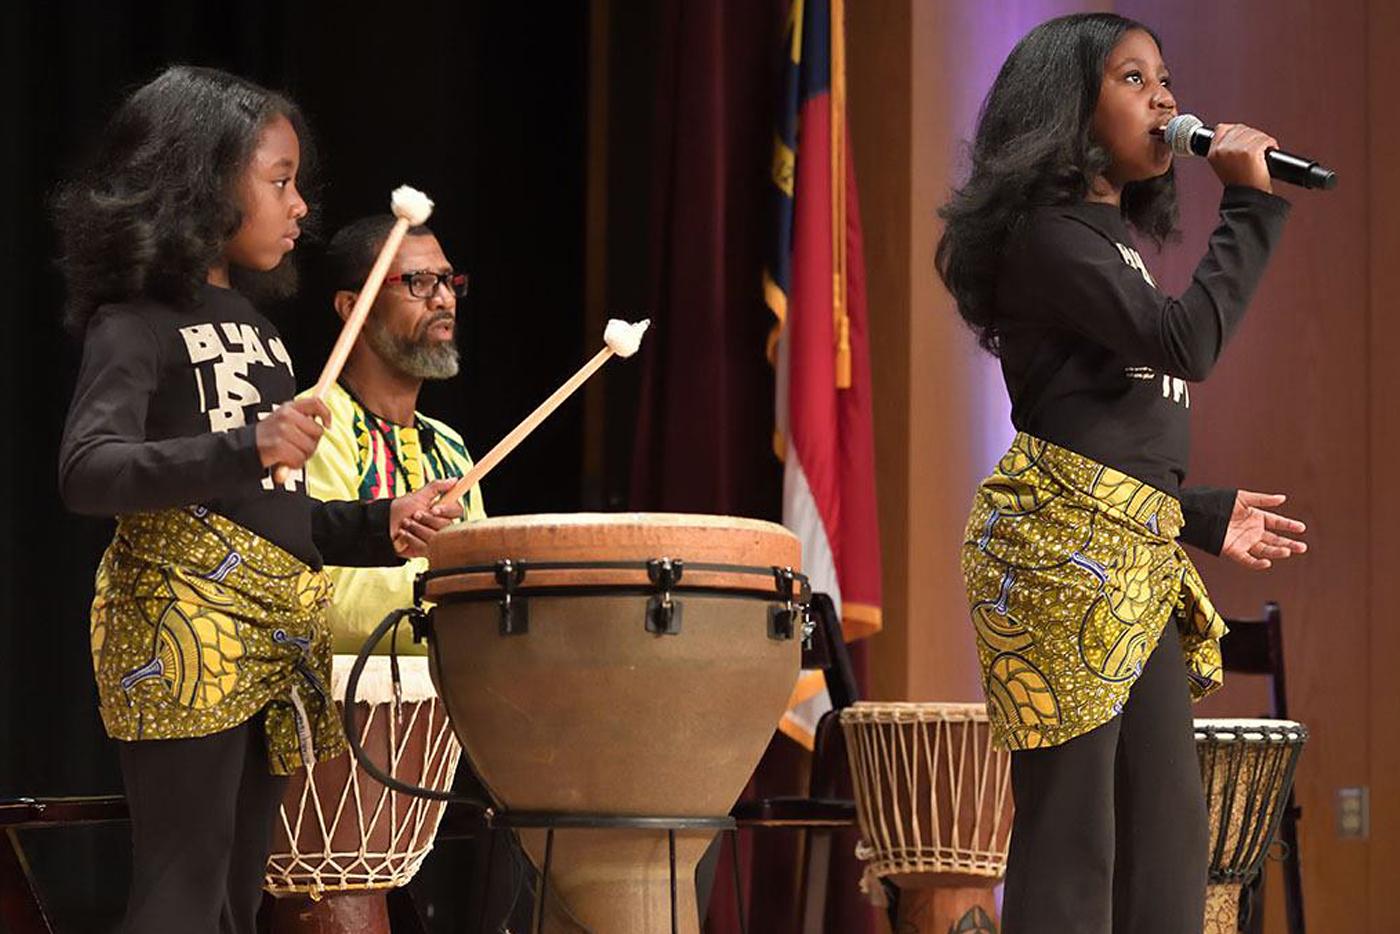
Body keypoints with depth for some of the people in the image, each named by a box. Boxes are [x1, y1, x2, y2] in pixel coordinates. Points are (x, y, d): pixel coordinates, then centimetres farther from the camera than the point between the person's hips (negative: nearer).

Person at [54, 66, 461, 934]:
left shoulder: (257, 330, 21)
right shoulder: (139, 321, -5)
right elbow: (88, 472, -21)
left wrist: (377, 527, 8)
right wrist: (247, 451, -32)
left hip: (275, 641, 9)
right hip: (180, 626, -9)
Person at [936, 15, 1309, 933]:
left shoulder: (1113, 239, 22)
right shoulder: (1047, 231, -8)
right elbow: (1187, 341, -19)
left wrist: (1204, 516, 25)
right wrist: (1251, 204, -11)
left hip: (1135, 561, 10)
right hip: (1060, 546, -10)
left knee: (1168, 825, 7)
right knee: (1070, 833, -10)